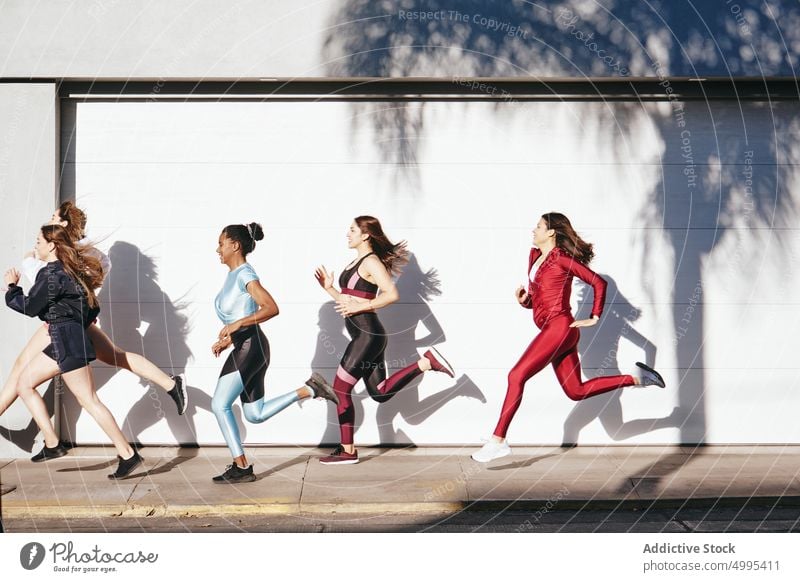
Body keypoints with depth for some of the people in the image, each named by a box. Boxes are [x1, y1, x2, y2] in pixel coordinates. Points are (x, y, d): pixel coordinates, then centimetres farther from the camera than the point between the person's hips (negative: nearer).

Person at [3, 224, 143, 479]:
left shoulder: (51, 273, -14)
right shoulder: (69, 270, 16)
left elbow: (29, 307, -13)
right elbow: (93, 308, 18)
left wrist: (12, 287, 0)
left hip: (67, 342, -10)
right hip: (63, 342, 10)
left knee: (88, 400, -8)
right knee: (24, 384, 13)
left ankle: (128, 455, -6)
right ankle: (52, 444, 11)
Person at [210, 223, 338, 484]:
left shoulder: (245, 274, -11)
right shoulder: (233, 274, 17)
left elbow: (271, 308, -23)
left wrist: (237, 325, -28)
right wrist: (225, 341, 14)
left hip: (250, 346, -10)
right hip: (245, 348, 10)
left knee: (220, 404, -9)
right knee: (255, 414, 11)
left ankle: (241, 467, -5)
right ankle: (309, 389, 13)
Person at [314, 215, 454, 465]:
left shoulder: (371, 262, -11)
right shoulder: (357, 262, 18)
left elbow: (392, 294, -22)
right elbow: (348, 302, 21)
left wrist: (359, 306, -21)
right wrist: (329, 288, 9)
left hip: (368, 335, -10)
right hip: (364, 335, 10)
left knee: (341, 388, -5)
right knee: (380, 392, 11)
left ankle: (347, 451, 3)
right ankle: (426, 362, 12)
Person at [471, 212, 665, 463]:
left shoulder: (563, 259, -7)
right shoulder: (535, 255, 17)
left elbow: (598, 282, -5)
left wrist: (594, 318, -5)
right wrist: (523, 299, 1)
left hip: (560, 327, -10)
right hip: (552, 330, 10)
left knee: (516, 376, -15)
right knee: (576, 391, 10)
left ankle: (497, 441, -14)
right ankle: (636, 378, 16)